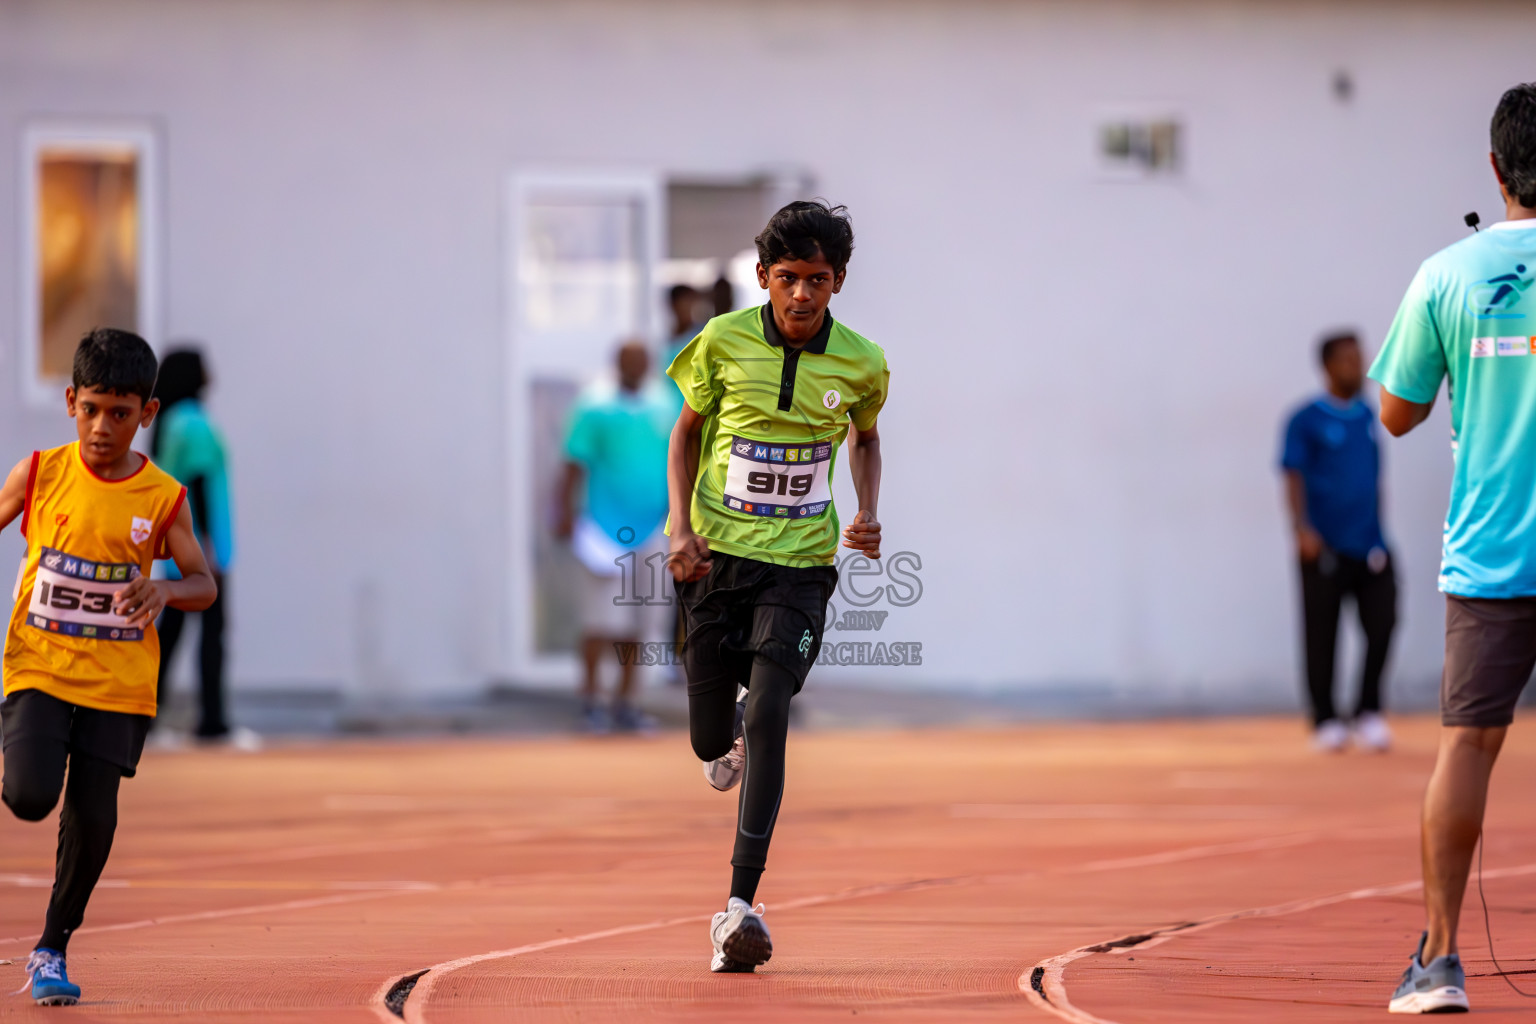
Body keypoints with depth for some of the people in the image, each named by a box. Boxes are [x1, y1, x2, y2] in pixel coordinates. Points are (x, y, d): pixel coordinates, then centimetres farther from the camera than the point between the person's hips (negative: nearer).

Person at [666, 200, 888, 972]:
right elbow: (688, 430, 7)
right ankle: (728, 727, 47)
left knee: (768, 719, -18)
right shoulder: (723, 342, -7)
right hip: (718, 553, 1)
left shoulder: (860, 364, -4)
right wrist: (682, 527, -5)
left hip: (801, 561, -1)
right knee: (712, 742, 6)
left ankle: (741, 905, -19)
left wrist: (868, 513, -1)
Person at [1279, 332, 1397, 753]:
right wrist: (1302, 528, -21)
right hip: (1325, 548, -4)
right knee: (1321, 637, 0)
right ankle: (1326, 722, 8)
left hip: (1370, 546, 4)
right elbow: (1293, 477, -8)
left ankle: (1369, 714, 0)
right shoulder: (1306, 420, -2)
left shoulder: (1368, 416, 14)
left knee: (1382, 624, -7)